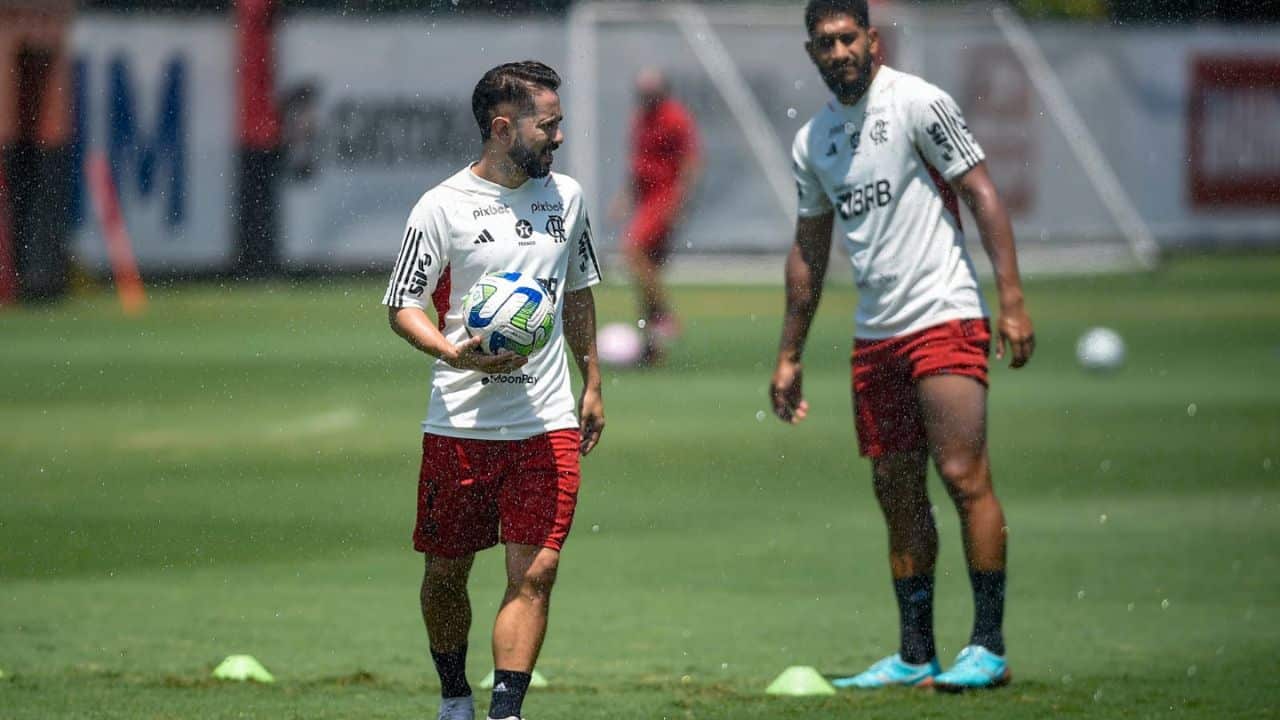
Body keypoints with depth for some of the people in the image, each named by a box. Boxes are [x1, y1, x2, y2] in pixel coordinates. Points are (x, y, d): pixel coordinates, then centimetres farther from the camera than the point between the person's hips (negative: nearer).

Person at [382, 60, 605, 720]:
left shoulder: (565, 195, 9)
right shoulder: (442, 208, -7)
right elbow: (402, 307, -3)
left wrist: (591, 384, 23)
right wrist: (456, 354, -21)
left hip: (548, 423, 2)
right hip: (460, 424, -2)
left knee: (535, 572, -11)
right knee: (446, 572, 9)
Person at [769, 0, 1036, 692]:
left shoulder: (918, 103, -6)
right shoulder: (812, 141, 13)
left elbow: (982, 195, -7)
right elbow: (809, 250, 22)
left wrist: (1012, 301, -15)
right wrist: (790, 356, 21)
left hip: (944, 318, -7)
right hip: (874, 336, 7)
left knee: (964, 476, -11)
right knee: (897, 492, 6)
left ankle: (989, 646, -7)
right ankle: (916, 655, 11)